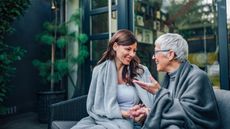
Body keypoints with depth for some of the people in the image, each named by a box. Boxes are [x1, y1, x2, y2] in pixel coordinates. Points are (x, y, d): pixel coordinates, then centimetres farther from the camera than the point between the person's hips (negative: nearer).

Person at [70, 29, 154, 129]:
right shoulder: (100, 70, 3)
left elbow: (150, 102, 6)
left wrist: (145, 112, -18)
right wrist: (123, 113, -11)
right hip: (100, 117, 2)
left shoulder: (141, 71, 2)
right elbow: (94, 105, 2)